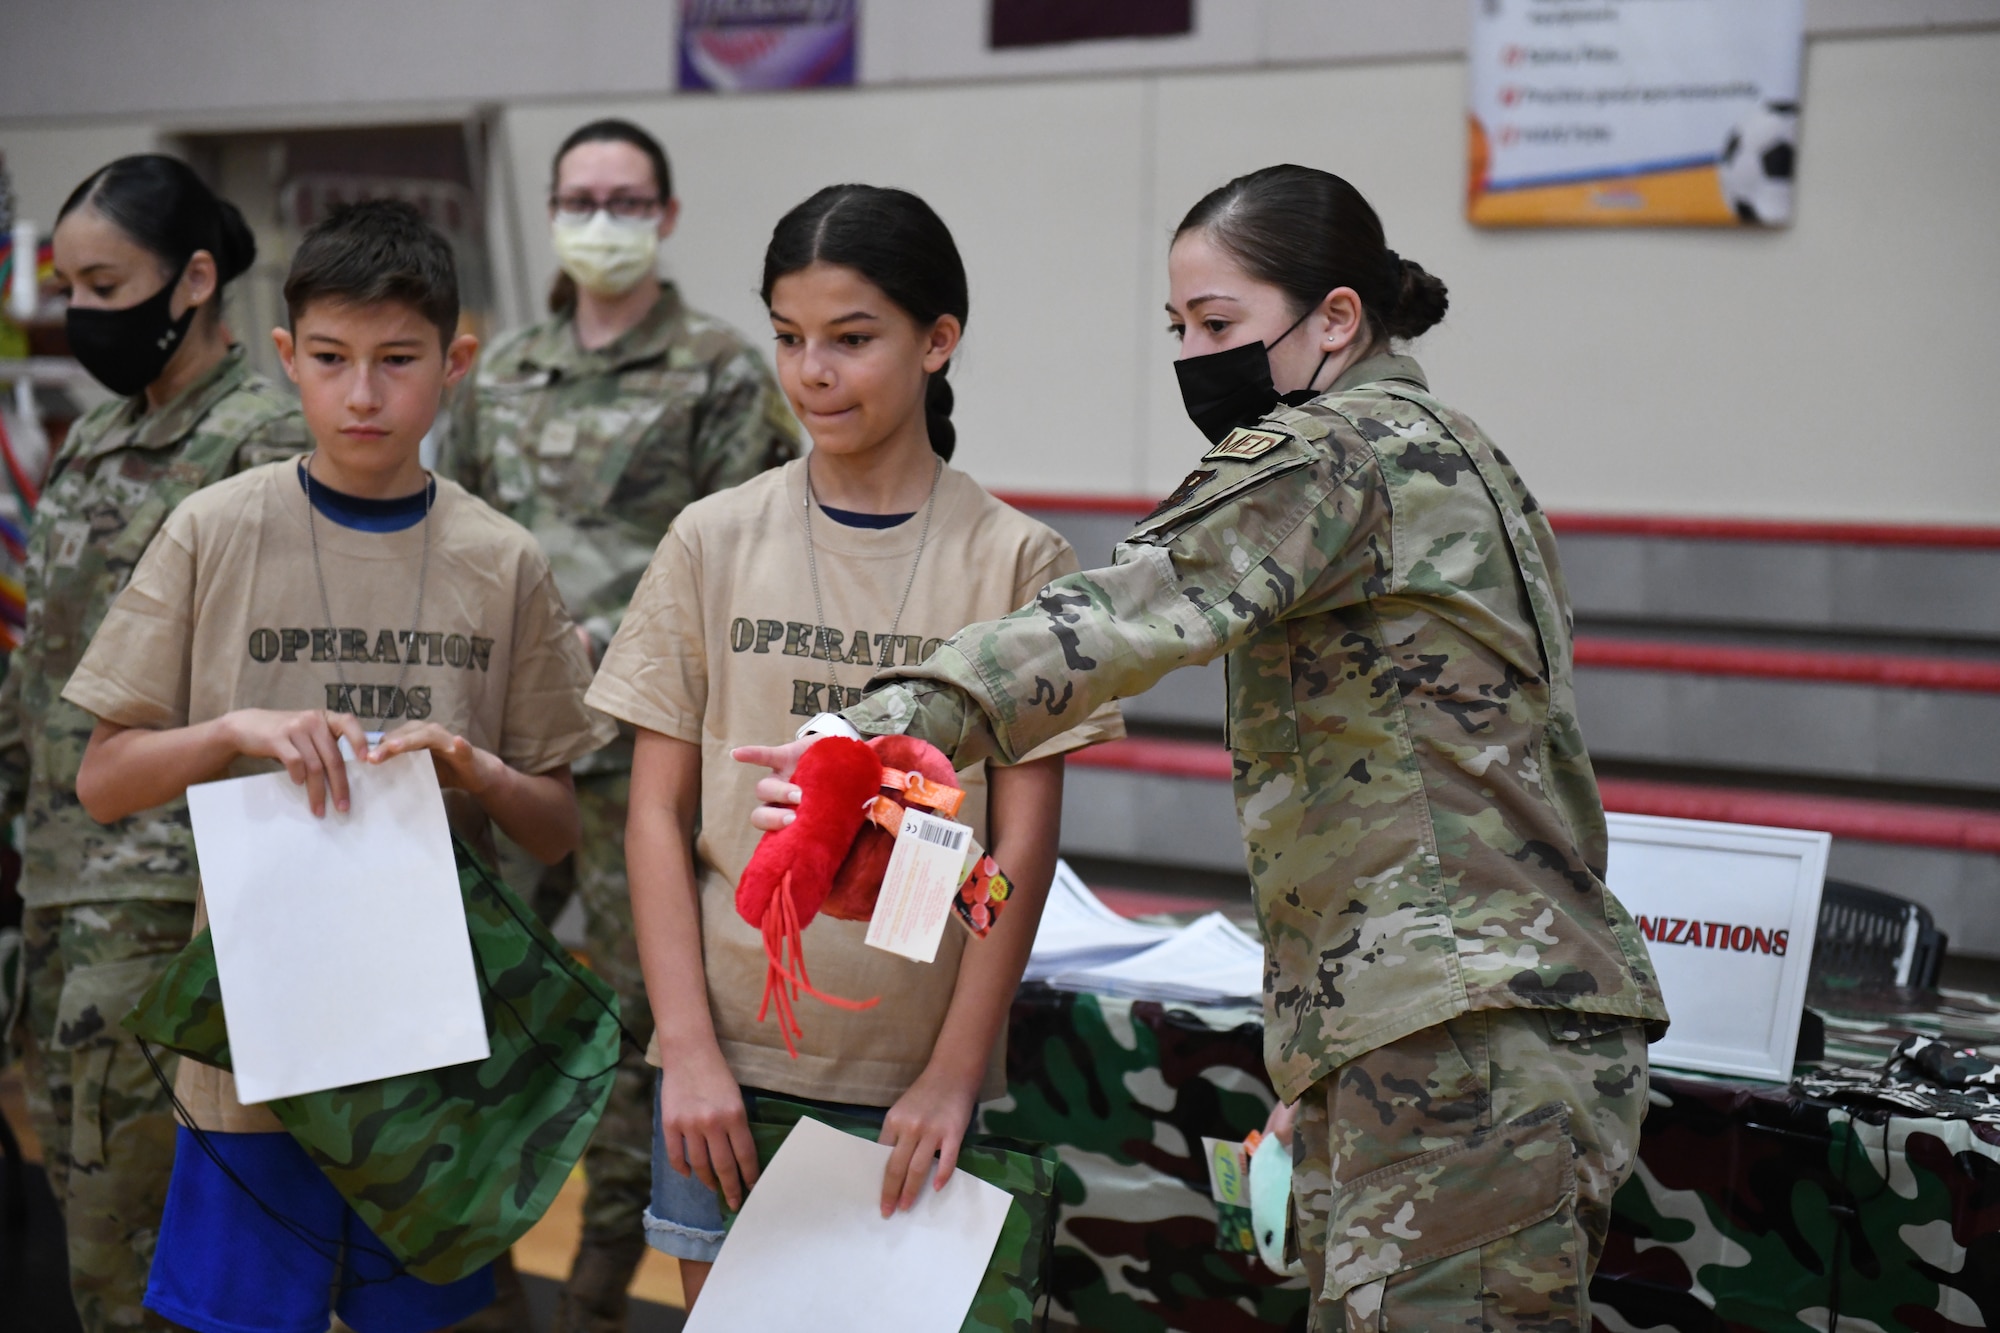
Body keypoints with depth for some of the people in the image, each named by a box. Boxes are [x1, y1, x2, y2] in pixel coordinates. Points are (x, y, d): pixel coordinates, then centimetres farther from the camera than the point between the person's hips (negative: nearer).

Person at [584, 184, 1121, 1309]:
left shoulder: (1015, 560, -2)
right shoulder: (715, 543, 2)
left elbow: (1024, 843, -2)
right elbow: (659, 813, 2)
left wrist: (954, 1070, -7)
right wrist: (688, 1049, -5)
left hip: (921, 1079, -1)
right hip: (734, 1061, 1)